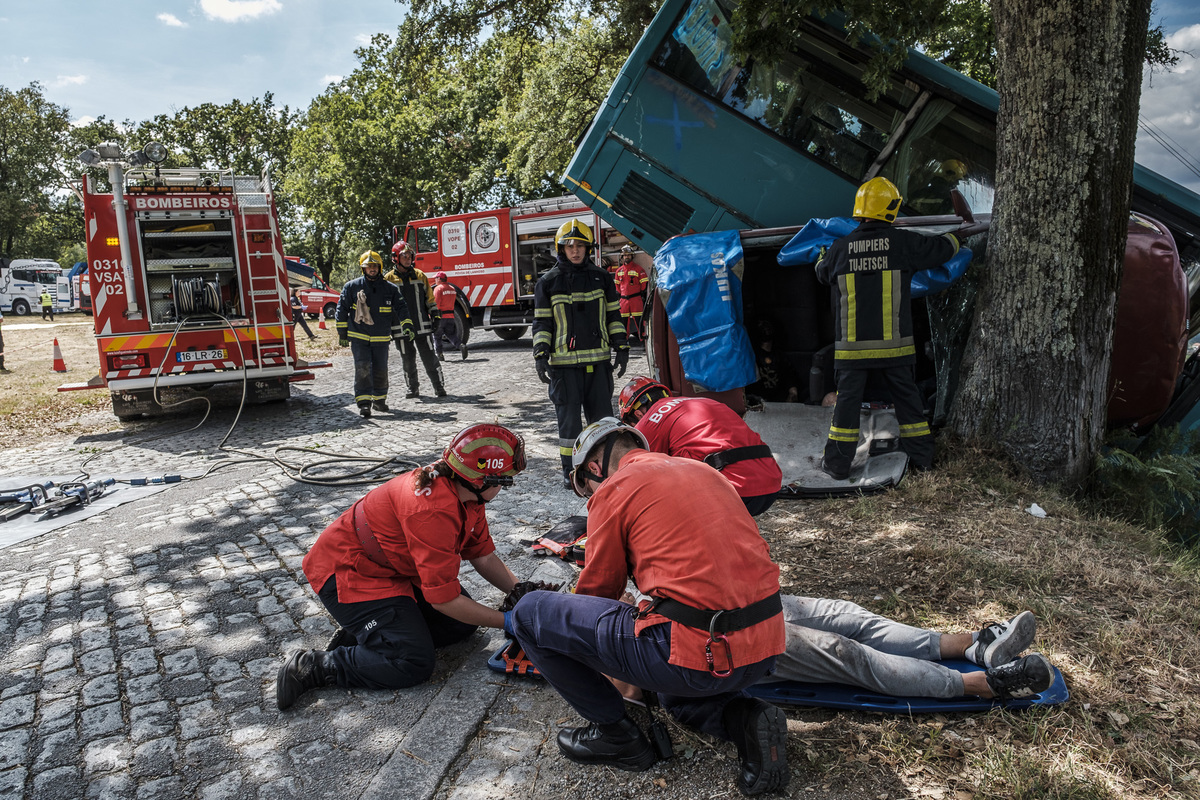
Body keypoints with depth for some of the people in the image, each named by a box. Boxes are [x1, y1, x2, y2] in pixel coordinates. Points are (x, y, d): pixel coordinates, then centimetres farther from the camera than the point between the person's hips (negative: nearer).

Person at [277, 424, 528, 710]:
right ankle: (313, 666, -5)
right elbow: (444, 599, -30)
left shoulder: (468, 493, -6)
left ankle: (358, 634, 7)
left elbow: (483, 556, 5)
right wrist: (507, 621, -21)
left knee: (462, 624, 3)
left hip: (396, 568, 10)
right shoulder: (433, 509, -35)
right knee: (414, 664, -16)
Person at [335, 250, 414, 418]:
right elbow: (342, 310, 4)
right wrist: (342, 334, 2)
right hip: (359, 338, -2)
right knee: (363, 369, -12)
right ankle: (364, 403, -13)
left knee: (380, 370, 10)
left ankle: (379, 400, 26)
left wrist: (407, 326, -9)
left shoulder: (389, 288, 4)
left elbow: (401, 308, 5)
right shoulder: (352, 287, 0)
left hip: (381, 338, 2)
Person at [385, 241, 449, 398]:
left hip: (422, 326, 0)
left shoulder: (420, 275, 7)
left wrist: (435, 318, 7)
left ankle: (439, 387, 6)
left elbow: (430, 299, 12)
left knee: (429, 357, 0)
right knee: (408, 360, 6)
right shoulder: (389, 279, 2)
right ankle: (413, 389, 18)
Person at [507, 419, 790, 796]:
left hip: (700, 652, -8)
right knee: (678, 695, 42)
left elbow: (598, 589, 8)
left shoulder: (613, 490, -2)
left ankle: (616, 734, 14)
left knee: (531, 613, 4)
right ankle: (745, 719, 12)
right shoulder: (703, 471, 18)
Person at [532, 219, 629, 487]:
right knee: (569, 417, 2)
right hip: (564, 362, -2)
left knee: (602, 415, 9)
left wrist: (621, 347, 6)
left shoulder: (601, 277, 8)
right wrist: (540, 355, -6)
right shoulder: (548, 282, 2)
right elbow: (541, 322, 3)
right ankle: (569, 469, 14)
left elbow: (613, 316, 12)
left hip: (598, 360, 2)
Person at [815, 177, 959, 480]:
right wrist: (953, 238, 35)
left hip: (852, 344, 0)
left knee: (848, 400, 7)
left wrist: (824, 253, 39)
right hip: (895, 343, 0)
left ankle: (838, 464, 11)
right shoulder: (904, 242, -5)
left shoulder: (840, 248, -4)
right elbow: (942, 248, 10)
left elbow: (822, 272, 16)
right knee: (907, 398, 14)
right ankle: (922, 456, 26)